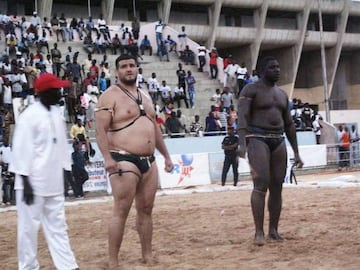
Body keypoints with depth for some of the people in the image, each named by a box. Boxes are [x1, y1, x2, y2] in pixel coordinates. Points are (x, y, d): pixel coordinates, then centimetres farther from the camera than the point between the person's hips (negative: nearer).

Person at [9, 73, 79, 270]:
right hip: (33, 182, -7)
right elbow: (21, 150, -14)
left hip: (53, 182, 8)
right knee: (29, 226, 2)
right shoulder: (29, 115, -14)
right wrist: (26, 183, -16)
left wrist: (65, 172, 13)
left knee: (57, 225, 11)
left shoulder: (57, 113, 9)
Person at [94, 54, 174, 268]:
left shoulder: (145, 96, 17)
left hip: (149, 161, 8)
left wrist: (166, 156, 20)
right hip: (124, 160, -7)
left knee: (146, 209, 12)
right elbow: (101, 130, -14)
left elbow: (155, 127, 23)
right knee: (121, 212, -8)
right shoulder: (110, 96, -7)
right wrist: (107, 158, -27)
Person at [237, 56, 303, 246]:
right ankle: (259, 232, -15)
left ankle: (273, 230, 10)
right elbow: (242, 117, -15)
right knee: (261, 185, -16)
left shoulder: (282, 94, 18)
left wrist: (296, 152, 16)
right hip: (258, 139, -6)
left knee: (277, 187, 3)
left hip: (279, 141, 6)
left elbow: (289, 125, 21)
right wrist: (242, 143, -30)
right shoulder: (251, 90, -2)